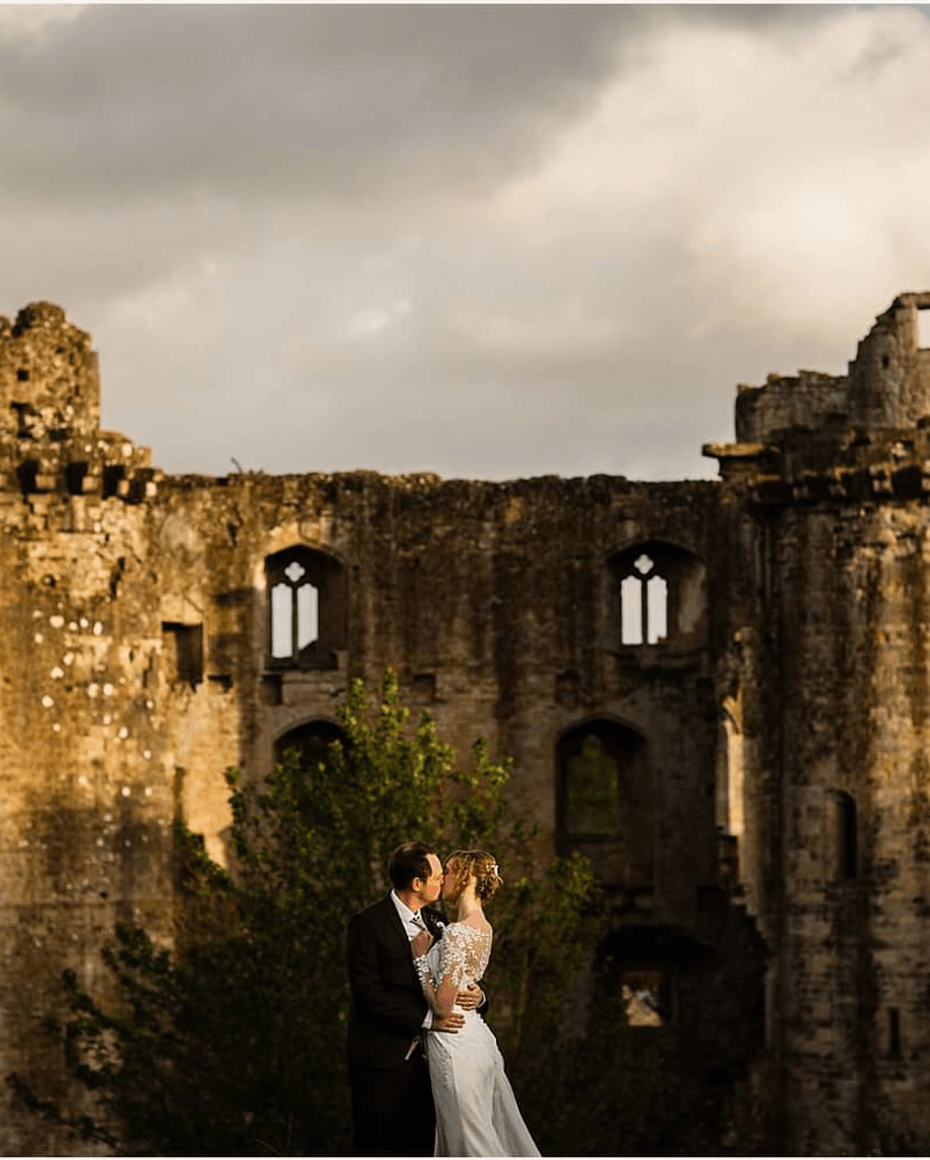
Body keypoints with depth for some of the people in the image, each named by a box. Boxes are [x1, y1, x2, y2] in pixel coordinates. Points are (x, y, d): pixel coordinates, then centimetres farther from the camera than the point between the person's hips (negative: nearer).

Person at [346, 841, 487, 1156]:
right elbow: (368, 992, -17)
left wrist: (475, 994, -8)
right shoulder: (368, 923, -11)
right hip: (381, 1061, -7)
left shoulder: (432, 921, 11)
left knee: (420, 1147, 8)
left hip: (420, 1057, 7)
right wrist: (427, 1019, -19)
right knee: (376, 1149, -1)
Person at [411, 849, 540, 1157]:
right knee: (504, 1135, 13)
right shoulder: (484, 928, 10)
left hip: (455, 1045, -9)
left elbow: (442, 1007, -19)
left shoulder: (458, 933, -18)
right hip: (479, 1037, 9)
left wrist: (420, 957, -9)